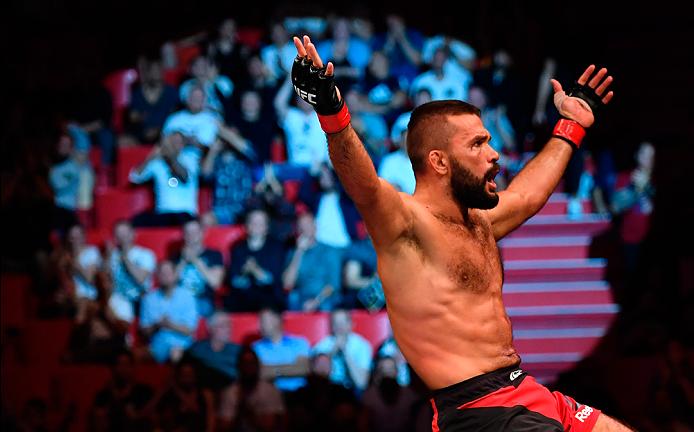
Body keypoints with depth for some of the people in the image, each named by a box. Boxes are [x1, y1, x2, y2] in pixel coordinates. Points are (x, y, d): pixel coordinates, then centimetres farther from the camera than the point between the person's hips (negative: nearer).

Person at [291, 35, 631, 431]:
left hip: (526, 394, 9)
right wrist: (332, 113, -45)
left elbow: (527, 195, 38)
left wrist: (571, 127, 47)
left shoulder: (478, 222, 17)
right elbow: (364, 186, -29)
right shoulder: (407, 223, -9)